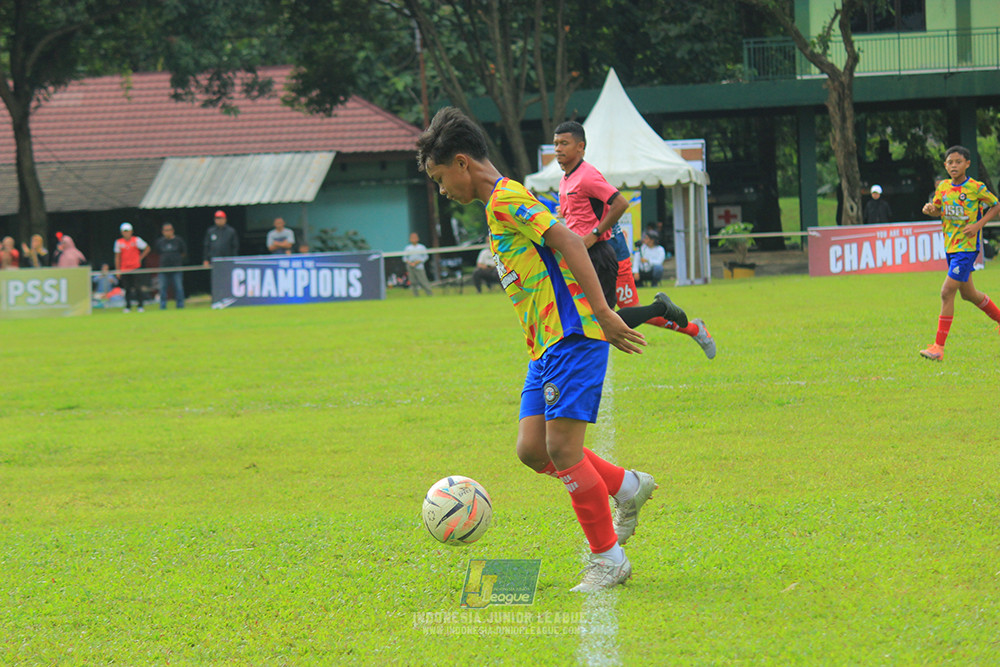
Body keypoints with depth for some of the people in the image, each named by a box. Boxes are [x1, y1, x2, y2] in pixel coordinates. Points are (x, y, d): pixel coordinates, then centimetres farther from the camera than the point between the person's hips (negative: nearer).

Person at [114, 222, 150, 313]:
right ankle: (128, 306, 12)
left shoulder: (136, 240, 0)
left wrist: (140, 258, 3)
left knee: (137, 287, -6)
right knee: (127, 288, 3)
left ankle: (140, 306, 1)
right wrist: (117, 270, 6)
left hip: (135, 267, -2)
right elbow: (117, 257, 9)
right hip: (124, 269, 2)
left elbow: (147, 248, 11)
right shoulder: (119, 242, 4)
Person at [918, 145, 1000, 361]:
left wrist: (978, 224, -14)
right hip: (950, 246, 7)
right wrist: (930, 209, -7)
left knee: (947, 292, -15)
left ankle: (939, 347, -14)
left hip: (967, 246, -7)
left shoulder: (976, 188, -12)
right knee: (967, 293, 19)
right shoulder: (943, 187, 5)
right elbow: (938, 211, 17)